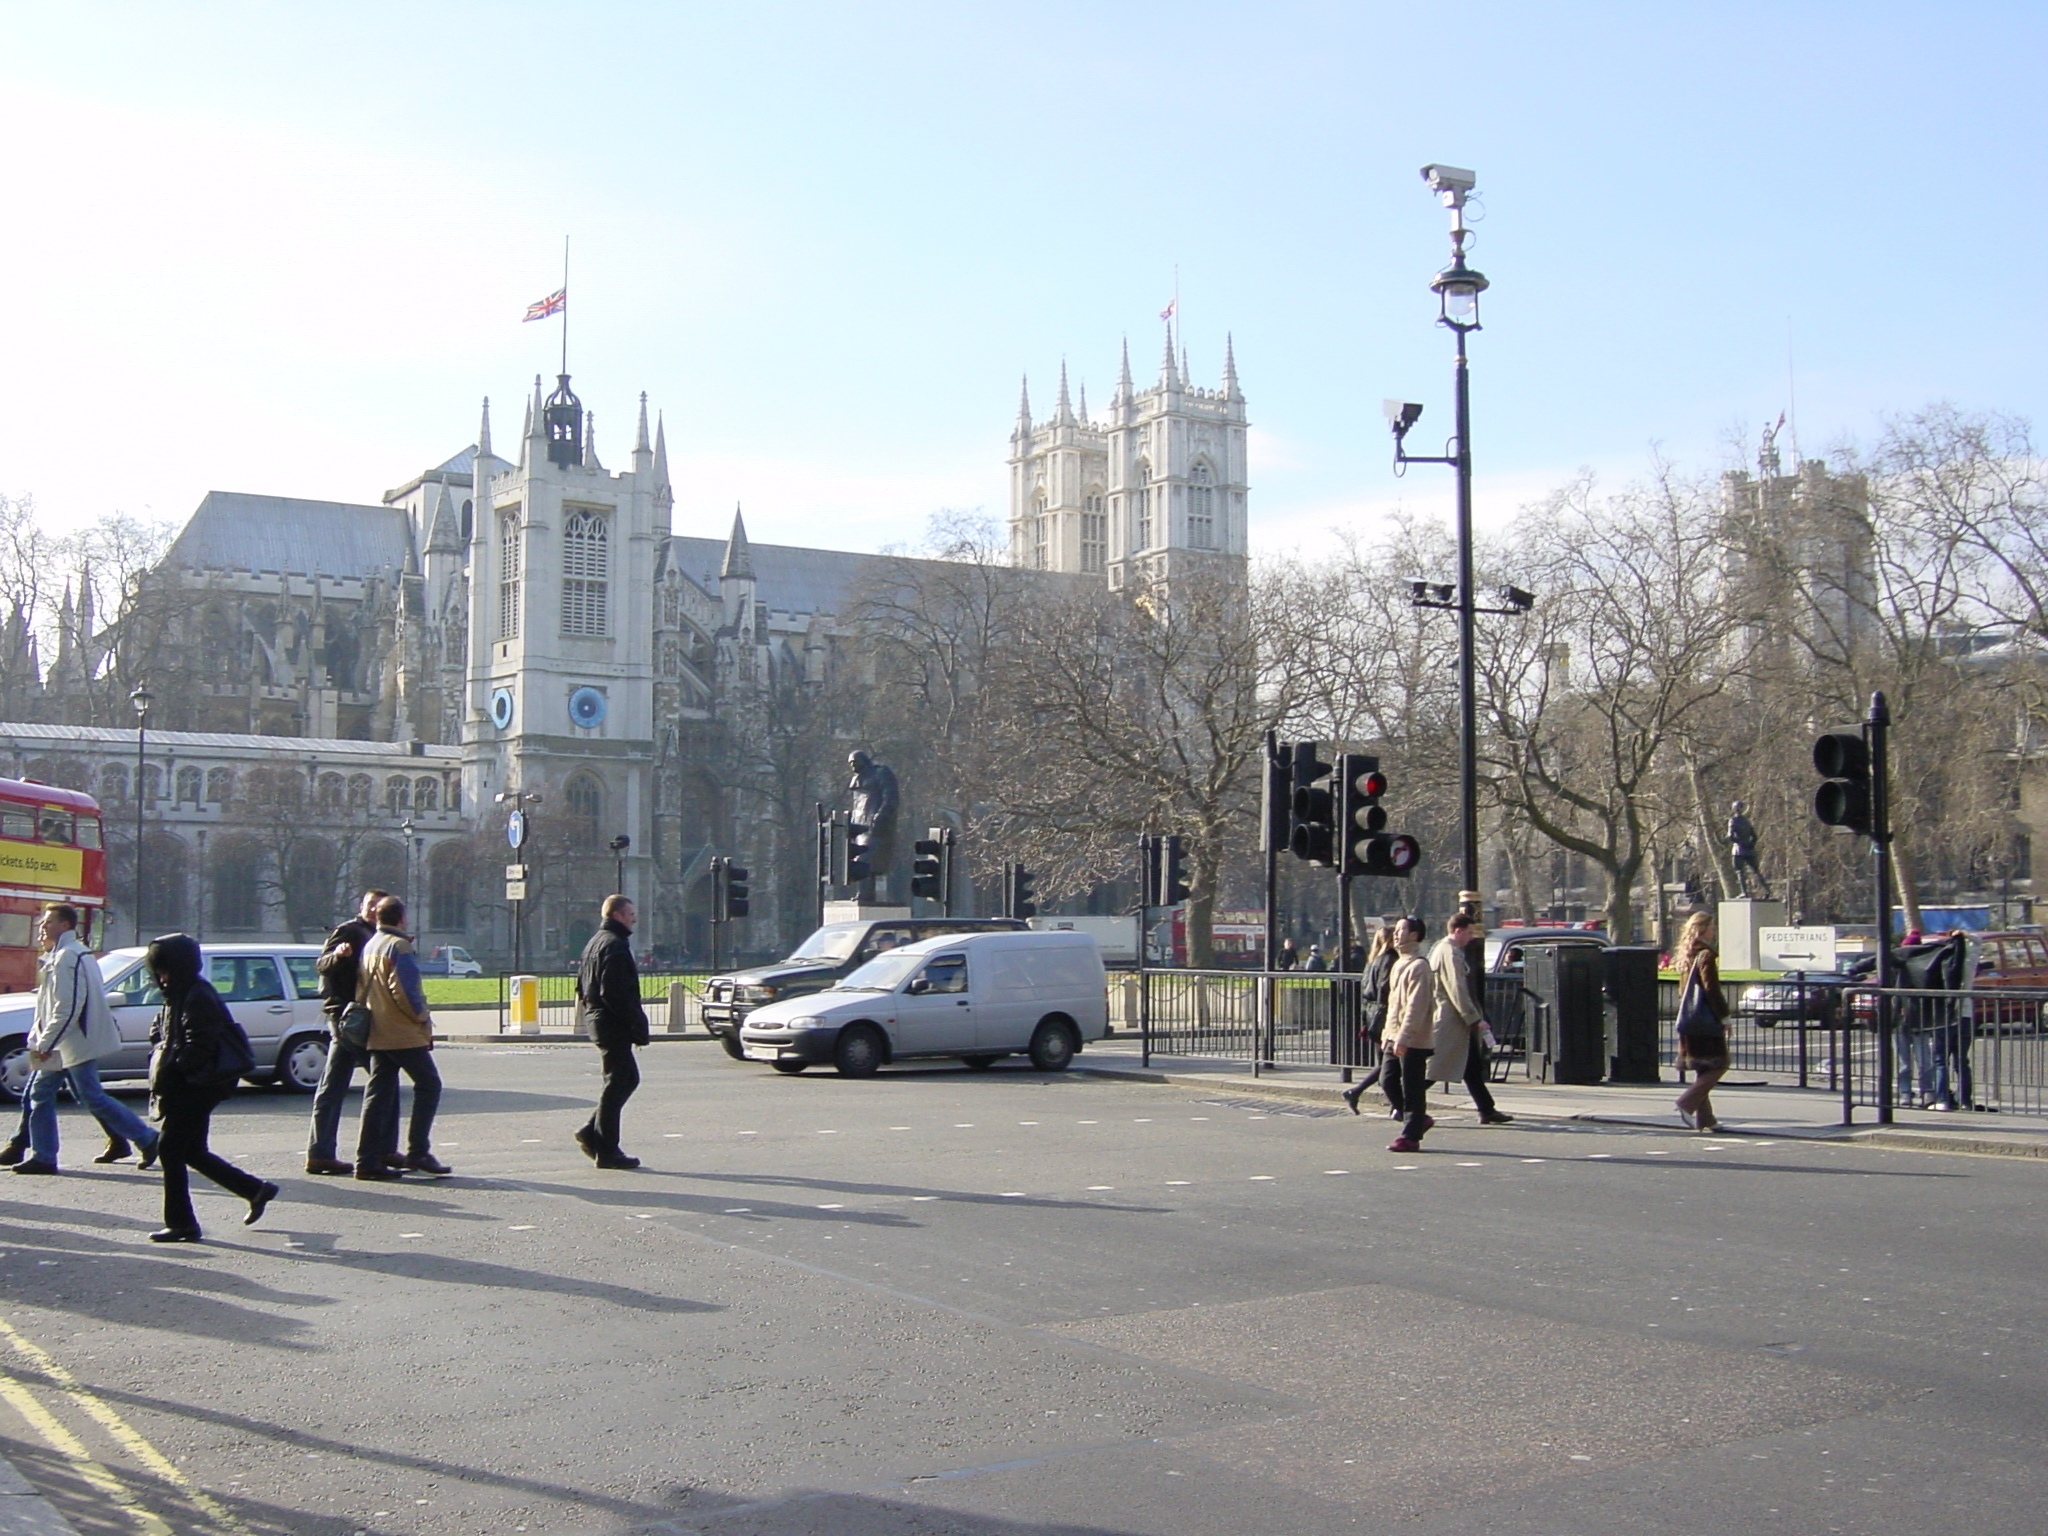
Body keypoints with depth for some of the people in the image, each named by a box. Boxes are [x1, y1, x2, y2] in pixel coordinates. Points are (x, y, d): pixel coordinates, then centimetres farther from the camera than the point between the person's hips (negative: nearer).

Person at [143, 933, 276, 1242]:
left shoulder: (197, 996, -16)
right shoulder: (178, 995, 15)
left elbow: (199, 1046, -22)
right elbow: (161, 1034, 20)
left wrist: (168, 1073, -19)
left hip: (197, 1086, -10)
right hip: (188, 1086, 10)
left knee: (171, 1149, -6)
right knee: (193, 1151, 14)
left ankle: (181, 1224, 0)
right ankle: (255, 1191, 22)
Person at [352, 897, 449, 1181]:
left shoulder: (369, 946, 15)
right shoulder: (398, 946, -11)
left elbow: (360, 990, 16)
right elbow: (403, 989, -20)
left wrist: (369, 1017, 19)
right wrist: (422, 1017, -10)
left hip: (376, 1034, 9)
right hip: (403, 1033, -8)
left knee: (379, 1093, 8)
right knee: (429, 1085, -1)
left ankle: (368, 1159, 5)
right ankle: (418, 1153, -5)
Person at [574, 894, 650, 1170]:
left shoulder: (595, 942, 18)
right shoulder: (615, 945, -15)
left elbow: (582, 984, 22)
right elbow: (617, 993, -22)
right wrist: (638, 1028, -19)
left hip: (596, 1020, 10)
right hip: (613, 1025, -10)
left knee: (628, 1078, 16)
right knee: (617, 1084, -4)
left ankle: (591, 1132, 15)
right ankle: (607, 1151, 0)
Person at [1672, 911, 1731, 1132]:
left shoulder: (1687, 956, 14)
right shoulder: (1706, 955, -13)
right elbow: (1712, 990, -17)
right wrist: (1724, 1016, -12)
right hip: (1706, 1021, -9)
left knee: (1702, 1068, 12)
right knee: (1719, 1065, -3)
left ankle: (1704, 1117, 11)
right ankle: (1687, 1103, -11)